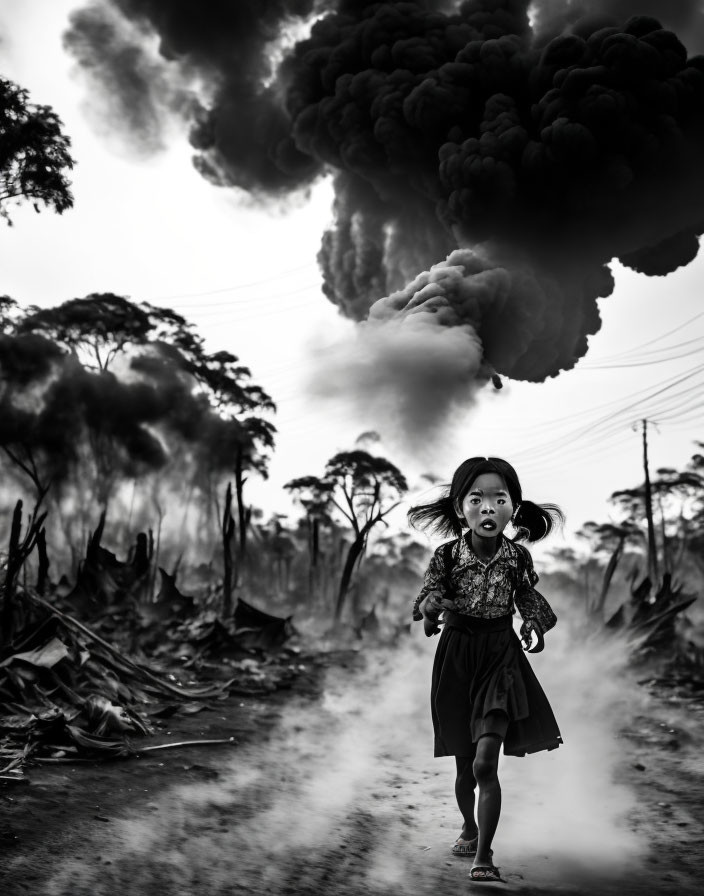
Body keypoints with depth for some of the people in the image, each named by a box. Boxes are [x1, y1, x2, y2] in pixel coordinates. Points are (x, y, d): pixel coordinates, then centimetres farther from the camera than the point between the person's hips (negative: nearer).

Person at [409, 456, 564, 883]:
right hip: (456, 658, 1)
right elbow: (425, 600, -8)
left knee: (485, 763, -13)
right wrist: (431, 608, -31)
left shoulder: (518, 557, -8)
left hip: (500, 658, -1)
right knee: (464, 764, 13)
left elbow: (530, 600, 3)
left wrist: (535, 627, -18)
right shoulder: (446, 556, -11)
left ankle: (483, 855, -2)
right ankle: (470, 829, 39)